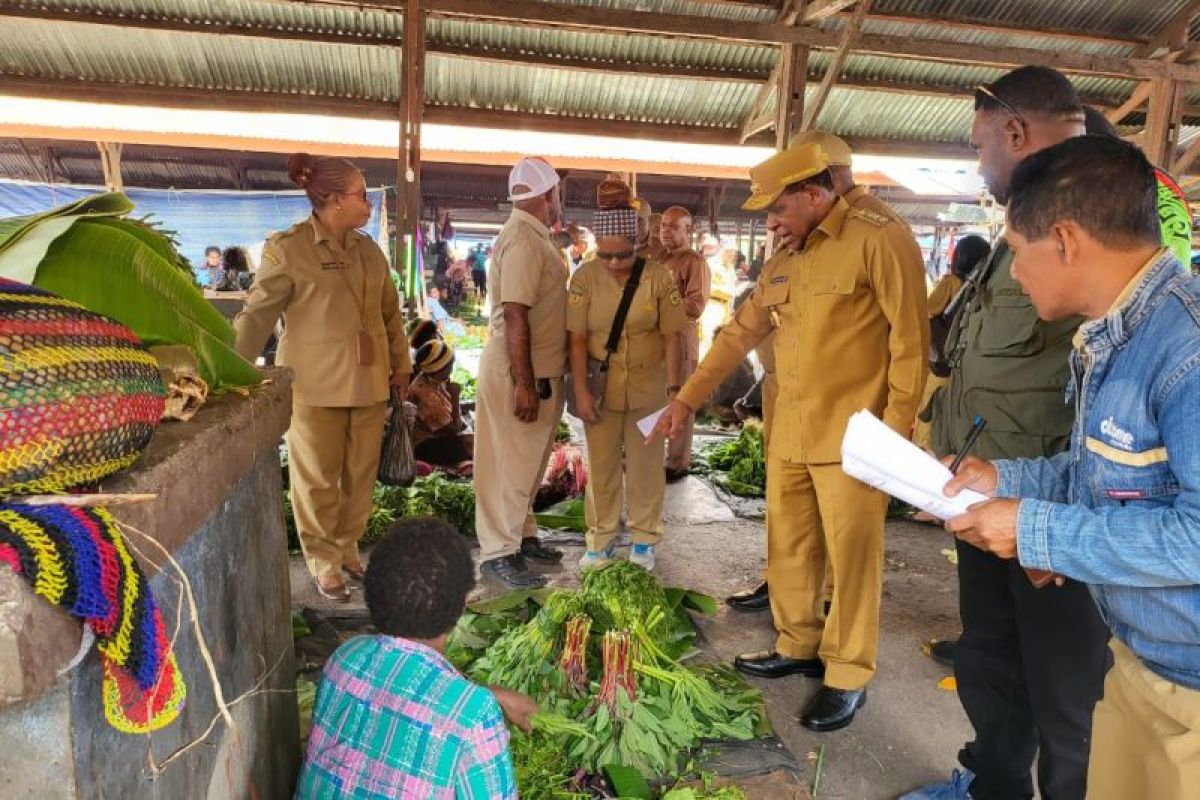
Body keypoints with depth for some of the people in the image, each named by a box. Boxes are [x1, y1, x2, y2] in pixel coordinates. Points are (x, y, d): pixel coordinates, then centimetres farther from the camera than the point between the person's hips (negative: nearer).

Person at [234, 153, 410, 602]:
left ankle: (348, 549, 30)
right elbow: (257, 315, -10)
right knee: (317, 478, 5)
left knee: (361, 474, 12)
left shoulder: (368, 249, 9)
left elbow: (390, 311, 16)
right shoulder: (288, 248, -8)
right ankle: (324, 562, 21)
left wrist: (400, 364, 17)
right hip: (315, 384, -5)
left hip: (368, 381, 5)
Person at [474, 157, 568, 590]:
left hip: (542, 371, 10)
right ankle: (497, 553, 10)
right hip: (521, 373, -10)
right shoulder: (523, 241, -19)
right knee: (510, 464, -1)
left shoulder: (532, 236, 12)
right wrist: (523, 385, -25)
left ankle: (521, 535, 32)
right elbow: (514, 316, -25)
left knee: (527, 461, 18)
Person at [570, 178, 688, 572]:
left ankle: (644, 540, 26)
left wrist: (674, 387, -9)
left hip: (648, 387, 0)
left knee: (645, 464, 10)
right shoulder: (585, 277, -7)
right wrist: (580, 390, -13)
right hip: (600, 387, 0)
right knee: (601, 466, 10)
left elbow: (671, 336, -5)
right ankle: (601, 540, 24)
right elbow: (577, 338, -8)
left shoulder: (659, 277, -8)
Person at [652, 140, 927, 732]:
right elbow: (740, 334, 17)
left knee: (851, 559, 3)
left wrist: (896, 429, -14)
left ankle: (848, 677, 18)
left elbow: (910, 339, -12)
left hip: (850, 437, -7)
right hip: (788, 434, 7)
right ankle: (798, 647, 32)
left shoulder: (880, 240, -9)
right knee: (788, 549, 15)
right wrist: (686, 399, 15)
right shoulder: (784, 261, 14)